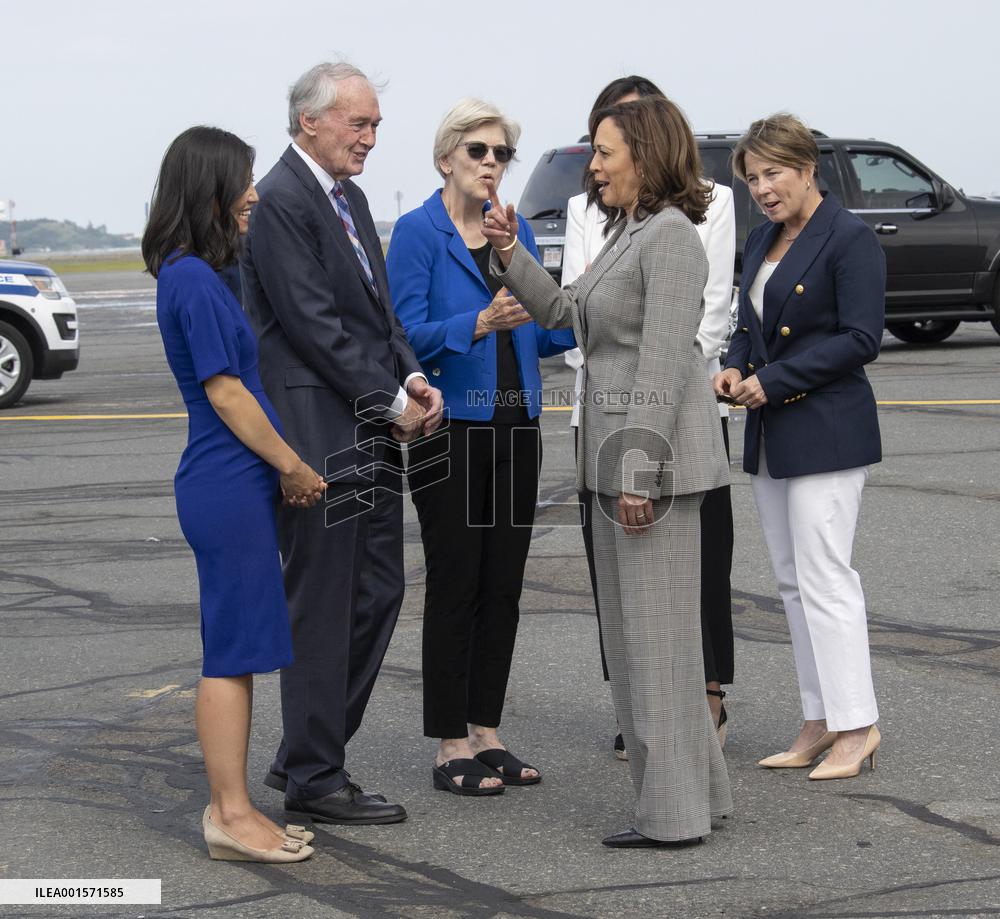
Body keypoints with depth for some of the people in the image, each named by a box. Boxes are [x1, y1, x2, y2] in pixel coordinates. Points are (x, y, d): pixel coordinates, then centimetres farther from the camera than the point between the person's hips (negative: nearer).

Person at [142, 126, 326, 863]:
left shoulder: (195, 276, 14)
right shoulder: (194, 281, -16)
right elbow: (224, 392, -16)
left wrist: (284, 467, 14)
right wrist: (294, 467, -7)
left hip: (236, 485, 10)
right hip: (227, 489, -10)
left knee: (238, 652, 12)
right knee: (232, 653, -4)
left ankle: (232, 809, 18)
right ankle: (231, 815, 2)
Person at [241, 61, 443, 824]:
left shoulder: (350, 197, 17)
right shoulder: (280, 202, -13)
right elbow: (315, 324, -18)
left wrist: (412, 377, 3)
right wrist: (390, 400, -14)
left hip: (370, 434, 10)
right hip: (318, 433, -10)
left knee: (378, 593, 12)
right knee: (322, 609, -2)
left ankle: (307, 754, 23)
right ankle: (314, 779, 8)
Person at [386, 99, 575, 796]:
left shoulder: (517, 231, 12)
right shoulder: (418, 232, -7)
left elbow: (540, 335, 15)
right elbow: (409, 335, -14)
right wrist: (479, 324, -28)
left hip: (515, 426, 6)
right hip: (451, 429, -6)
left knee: (504, 583, 8)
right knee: (455, 584, -3)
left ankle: (487, 733, 18)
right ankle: (452, 748, 4)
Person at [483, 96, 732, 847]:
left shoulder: (670, 235, -15)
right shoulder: (631, 234, 15)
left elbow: (666, 361, -20)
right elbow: (566, 313, 23)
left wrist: (639, 472, -23)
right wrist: (511, 256, 10)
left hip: (653, 451, -10)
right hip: (618, 450, 10)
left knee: (658, 627, -5)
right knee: (634, 626, 14)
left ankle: (674, 812, 2)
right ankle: (696, 789, 22)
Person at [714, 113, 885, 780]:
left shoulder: (850, 241, -10)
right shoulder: (762, 242, 16)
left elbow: (861, 339, -16)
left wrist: (774, 379, -17)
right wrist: (735, 369, 2)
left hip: (826, 435, -9)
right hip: (772, 435, 9)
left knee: (824, 577, -10)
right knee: (794, 580, 10)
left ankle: (857, 726, -5)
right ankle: (820, 724, 16)